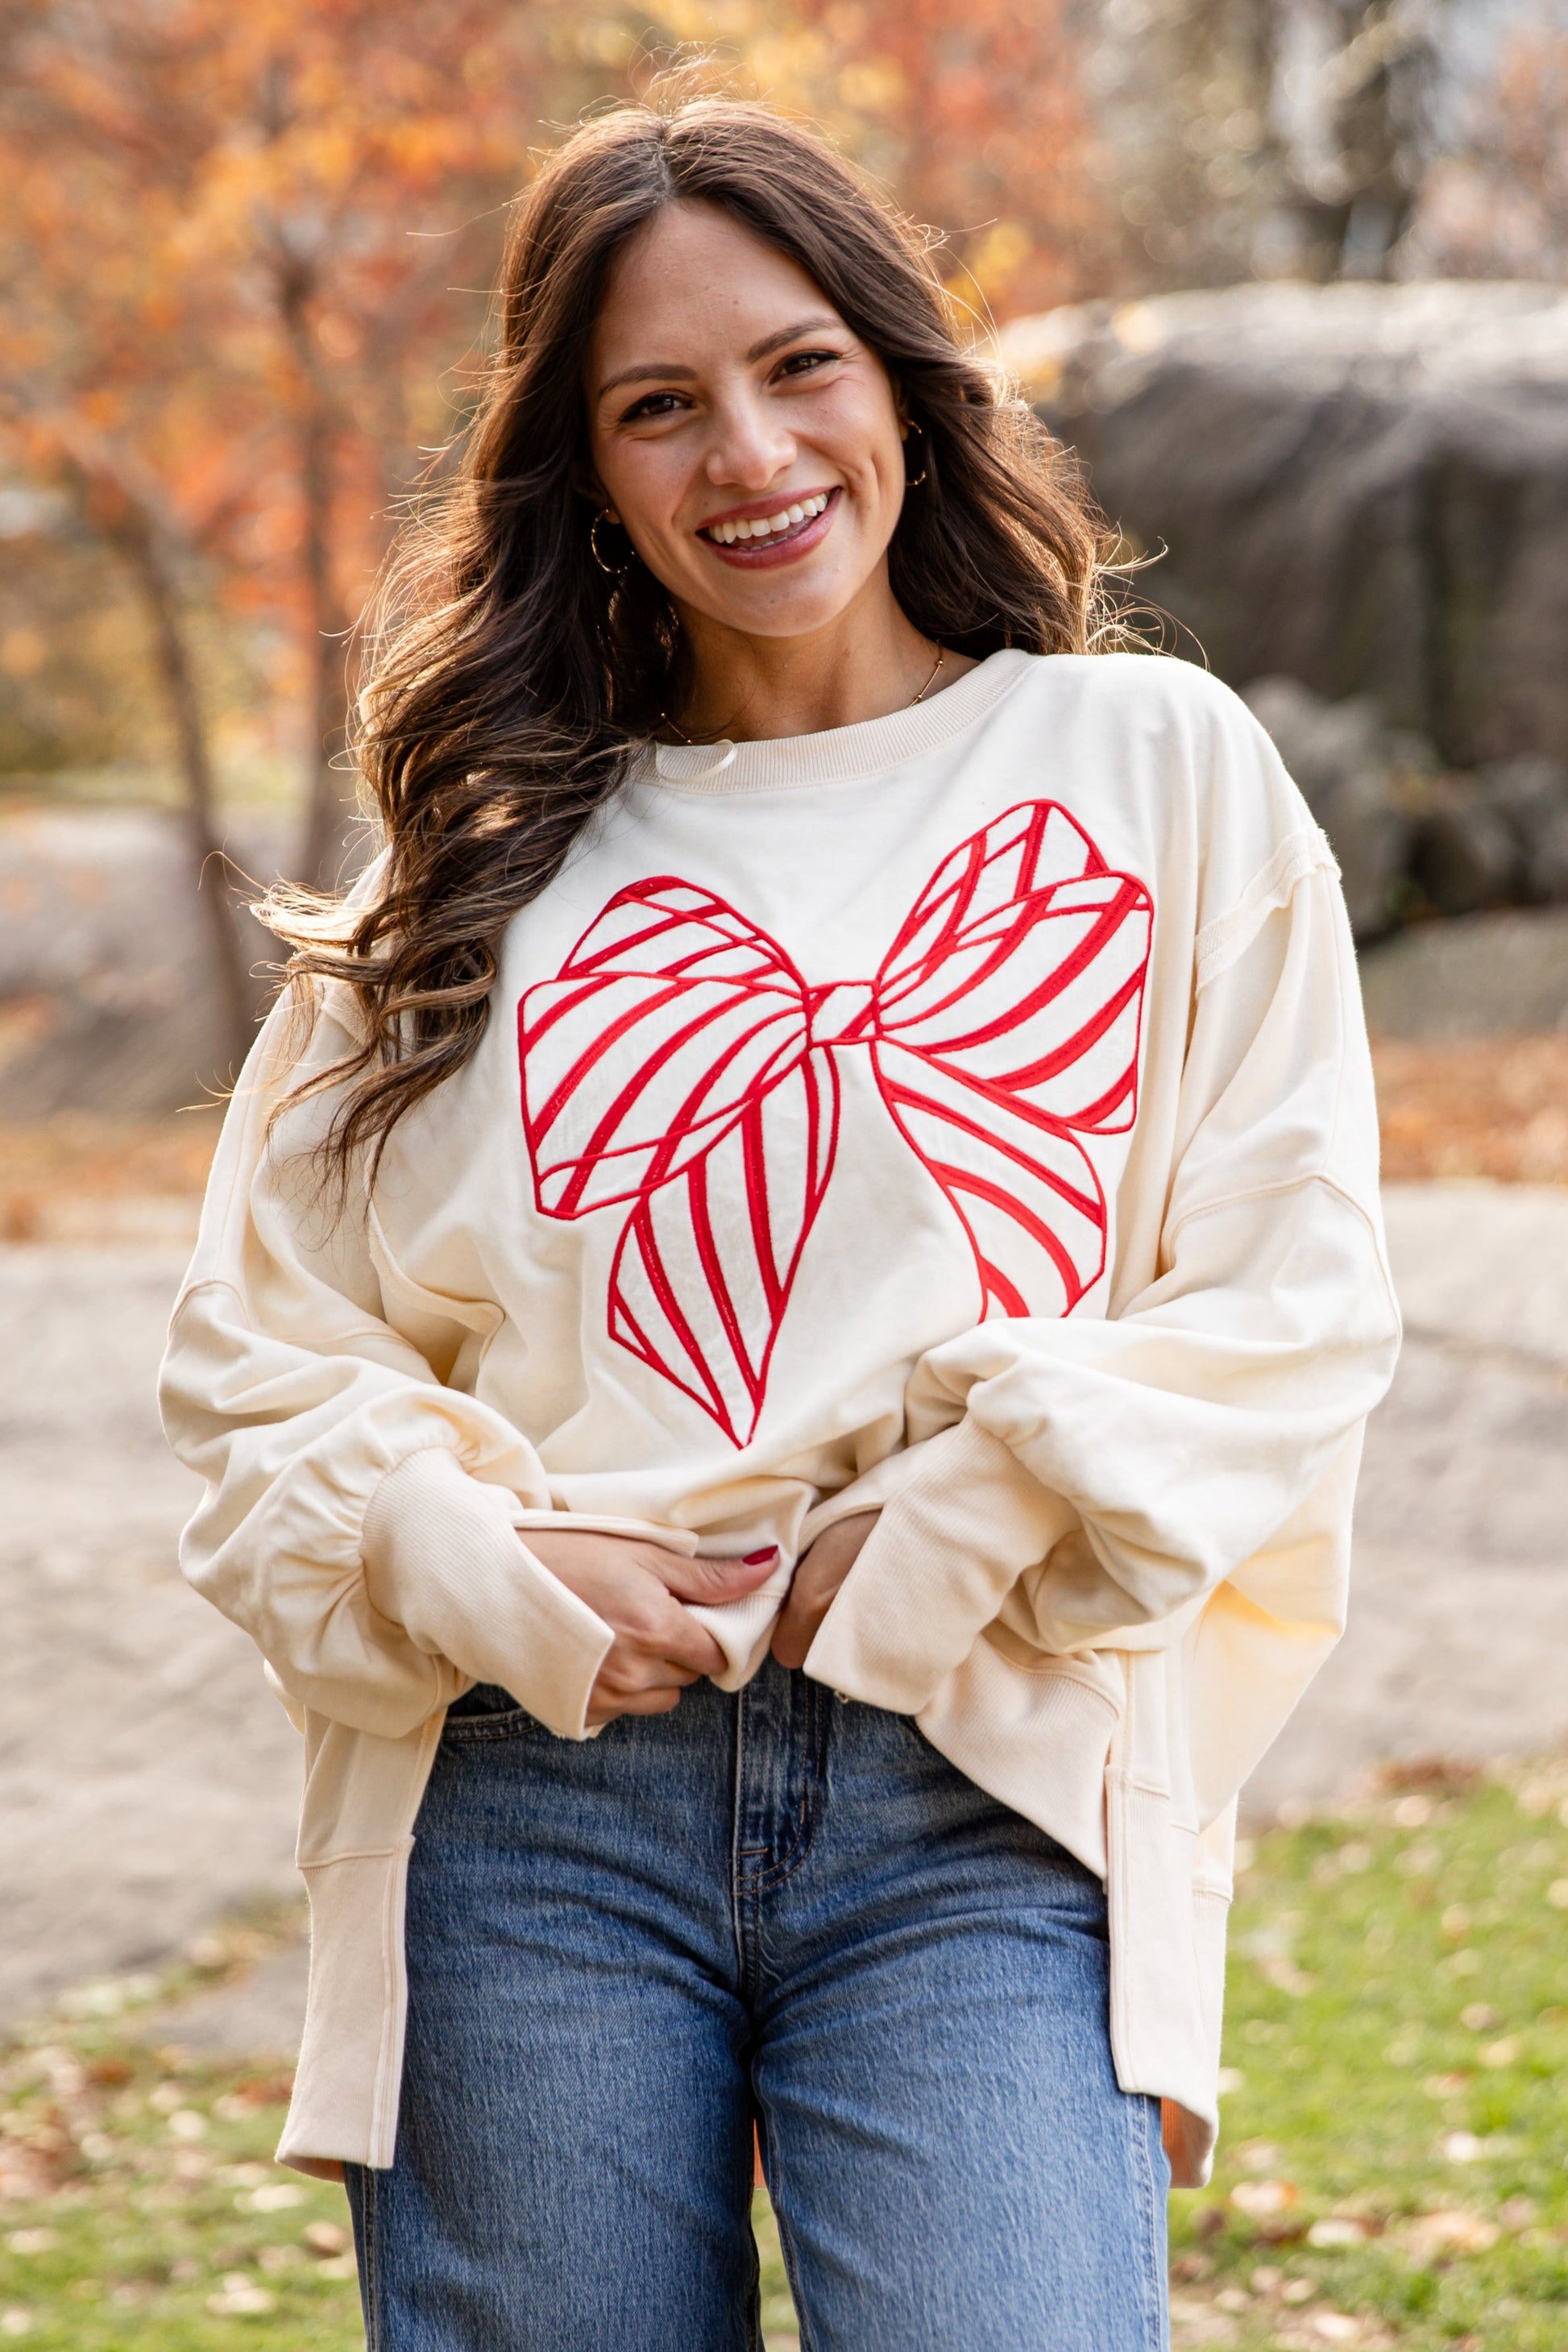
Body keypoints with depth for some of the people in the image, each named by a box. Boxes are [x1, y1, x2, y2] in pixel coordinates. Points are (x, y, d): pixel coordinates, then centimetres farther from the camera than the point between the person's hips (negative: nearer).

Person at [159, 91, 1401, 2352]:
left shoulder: (1151, 763, 10)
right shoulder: (492, 851, 13)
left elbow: (1294, 1293, 4)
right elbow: (263, 1341, 12)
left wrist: (954, 1545, -9)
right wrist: (482, 1573, -7)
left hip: (982, 1819, -2)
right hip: (535, 1807, 2)